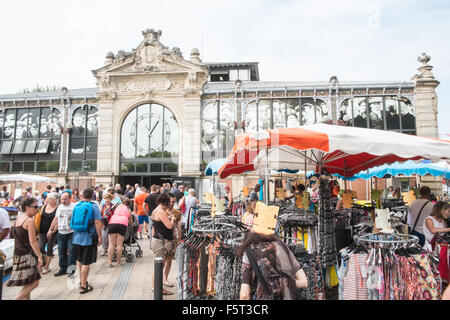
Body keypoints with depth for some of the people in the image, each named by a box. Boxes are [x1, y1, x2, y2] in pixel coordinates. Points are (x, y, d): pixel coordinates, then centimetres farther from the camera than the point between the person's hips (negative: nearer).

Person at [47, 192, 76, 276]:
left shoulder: (74, 207, -9)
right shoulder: (60, 207, 11)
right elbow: (56, 219, 19)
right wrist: (51, 230, 18)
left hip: (71, 233, -6)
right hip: (61, 233, 6)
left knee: (71, 251, -5)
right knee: (61, 252, 12)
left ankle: (71, 268, 2)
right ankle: (63, 268, 24)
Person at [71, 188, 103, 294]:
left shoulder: (76, 206, 5)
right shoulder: (93, 206, -11)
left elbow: (73, 222, 15)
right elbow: (97, 222, -17)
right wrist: (99, 237, -11)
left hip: (76, 238, 5)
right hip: (88, 238, -5)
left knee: (79, 260, 22)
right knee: (86, 263, 3)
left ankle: (81, 281, 35)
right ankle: (83, 286, 10)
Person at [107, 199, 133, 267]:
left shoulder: (118, 206, 28)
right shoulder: (128, 211, 24)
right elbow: (131, 223, 31)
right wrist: (130, 224, 53)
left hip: (112, 223, 1)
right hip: (123, 224, -1)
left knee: (111, 244, 1)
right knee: (119, 244, 2)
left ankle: (110, 262, -3)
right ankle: (118, 262, 6)